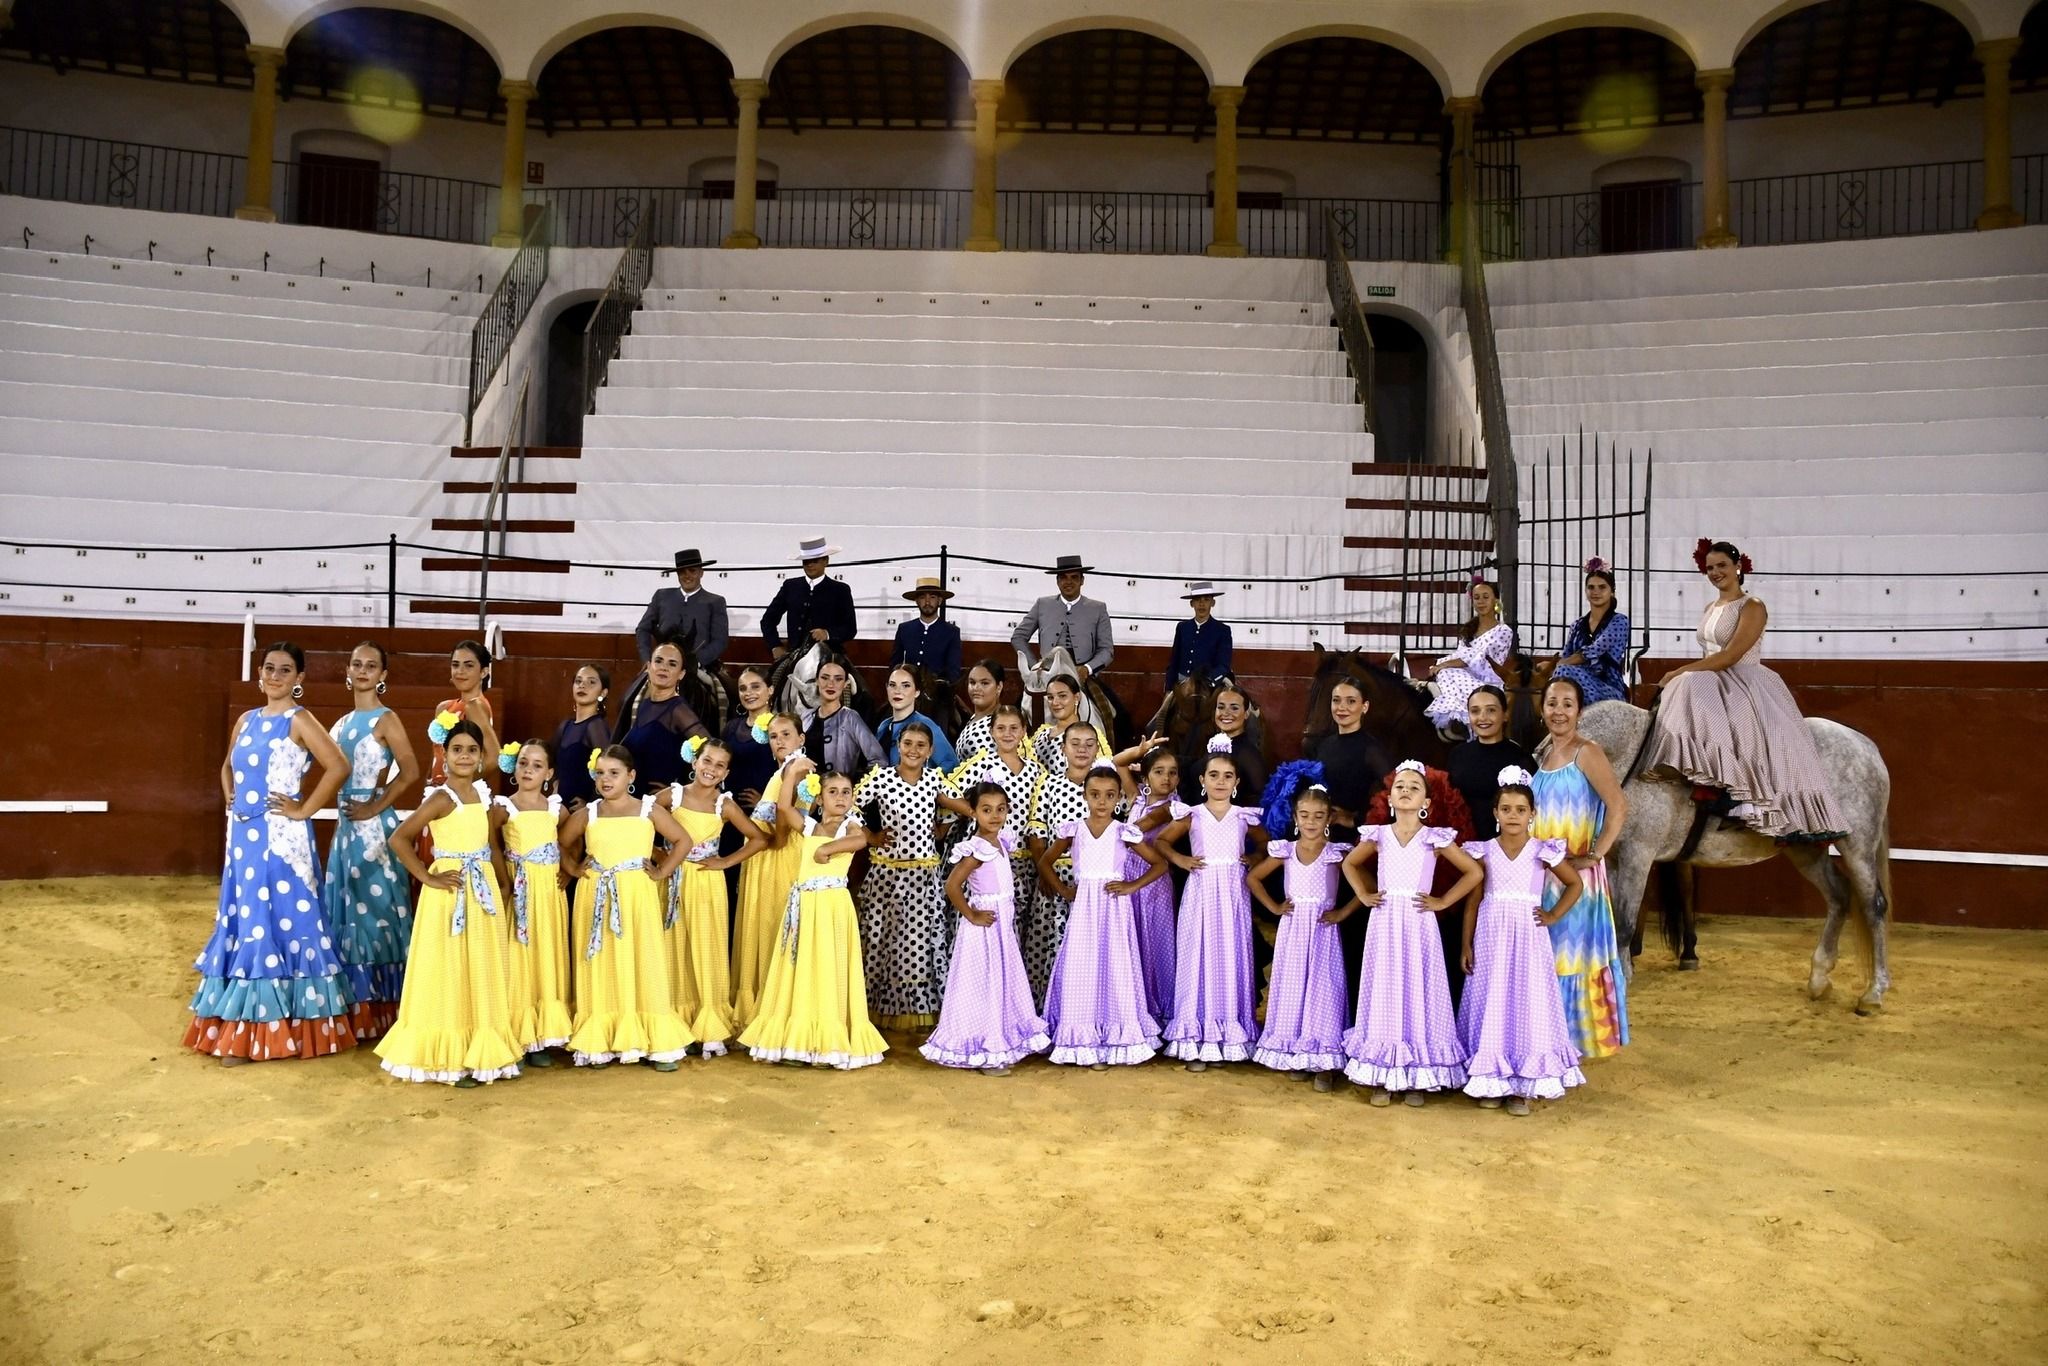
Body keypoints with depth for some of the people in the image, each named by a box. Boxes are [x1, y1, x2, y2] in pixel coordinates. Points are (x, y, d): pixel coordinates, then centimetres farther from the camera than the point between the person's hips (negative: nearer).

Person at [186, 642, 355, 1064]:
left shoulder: (299, 721, -9)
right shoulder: (247, 720, 12)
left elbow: (339, 766, -21)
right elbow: (228, 766, 29)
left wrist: (303, 810, -16)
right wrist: (230, 799, 12)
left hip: (281, 837, -8)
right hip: (244, 835, 8)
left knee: (280, 922, -4)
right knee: (244, 922, 11)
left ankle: (275, 1032, 3)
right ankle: (241, 1029, 21)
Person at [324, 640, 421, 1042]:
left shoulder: (385, 719, -9)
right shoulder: (345, 721, 14)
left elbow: (410, 771, -19)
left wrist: (374, 807, -17)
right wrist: (341, 804, 7)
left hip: (373, 826, -8)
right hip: (346, 825, 8)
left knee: (373, 907, -4)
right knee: (347, 909, 12)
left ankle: (379, 1011, 4)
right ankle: (355, 1009, 21)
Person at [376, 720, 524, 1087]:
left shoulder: (482, 793, 8)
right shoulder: (441, 798, -12)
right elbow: (400, 839, -17)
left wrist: (503, 884, 11)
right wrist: (428, 878, -15)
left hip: (484, 890, 7)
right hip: (452, 891, -7)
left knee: (483, 971, 12)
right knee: (451, 972, 0)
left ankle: (483, 1054, 22)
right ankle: (450, 1059, 9)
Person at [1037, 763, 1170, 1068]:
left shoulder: (1125, 833, -3)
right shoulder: (1073, 830, 1)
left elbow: (1160, 863, 2)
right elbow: (1044, 862, 14)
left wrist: (1132, 886, -7)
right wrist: (1061, 890, 4)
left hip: (1113, 908, -1)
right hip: (1082, 908, 1)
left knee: (1113, 968, 0)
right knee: (1080, 969, 1)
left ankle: (1110, 1040, 8)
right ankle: (1082, 1039, 9)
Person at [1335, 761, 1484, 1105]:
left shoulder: (1435, 838, -2)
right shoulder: (1378, 836, 3)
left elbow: (1474, 872, 2)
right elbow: (1350, 864, 19)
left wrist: (1443, 901, -3)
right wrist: (1363, 895, 7)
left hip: (1418, 925, -1)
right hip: (1384, 924, 1)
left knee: (1418, 994, 2)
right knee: (1385, 994, 4)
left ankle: (1417, 1078, 10)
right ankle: (1382, 1078, 10)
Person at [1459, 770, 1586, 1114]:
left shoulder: (1544, 851, -2)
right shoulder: (1483, 851, 1)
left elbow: (1575, 884, 10)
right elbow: (1473, 899, 4)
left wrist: (1553, 915, -1)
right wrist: (1466, 944, 1)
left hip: (1528, 935, -1)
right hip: (1491, 937, 1)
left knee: (1527, 1004, 0)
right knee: (1491, 1005, 4)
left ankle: (1523, 1086, 7)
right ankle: (1491, 1082, 12)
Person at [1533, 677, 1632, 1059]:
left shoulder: (1587, 753, -12)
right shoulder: (1543, 752, 10)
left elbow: (1618, 806, -22)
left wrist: (1595, 855, -20)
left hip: (1574, 873, -7)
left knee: (1574, 950, 0)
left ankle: (1579, 1036, 11)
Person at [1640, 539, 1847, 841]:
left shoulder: (1753, 607, -5)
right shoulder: (1711, 609, 18)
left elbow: (1729, 656, -16)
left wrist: (1680, 671, -17)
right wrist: (1683, 674, -1)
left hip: (1745, 685, -8)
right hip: (1710, 683, 8)